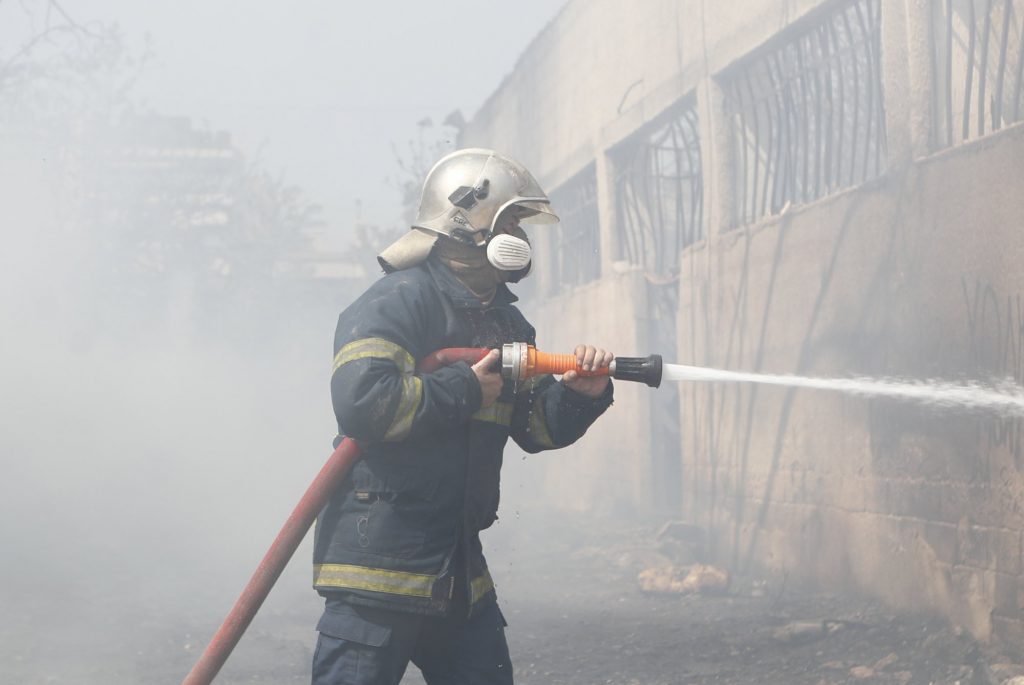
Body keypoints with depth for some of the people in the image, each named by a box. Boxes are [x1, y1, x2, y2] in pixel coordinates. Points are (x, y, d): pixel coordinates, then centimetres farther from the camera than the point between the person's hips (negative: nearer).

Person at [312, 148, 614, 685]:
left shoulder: (505, 323, 17)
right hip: (379, 557, -9)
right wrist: (467, 390, -16)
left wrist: (581, 396, -3)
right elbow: (362, 401, -25)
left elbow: (536, 428, 18)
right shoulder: (399, 300, -11)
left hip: (457, 566, 9)